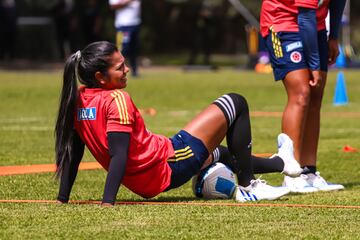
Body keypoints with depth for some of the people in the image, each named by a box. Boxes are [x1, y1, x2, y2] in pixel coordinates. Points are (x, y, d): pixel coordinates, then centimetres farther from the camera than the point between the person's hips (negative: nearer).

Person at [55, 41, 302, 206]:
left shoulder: (78, 99, 1)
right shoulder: (116, 99, -23)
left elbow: (72, 153, 5)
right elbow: (118, 155, -30)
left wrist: (63, 198, 10)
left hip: (145, 184, 9)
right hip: (169, 168, -9)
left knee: (212, 153, 37)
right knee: (235, 103, 2)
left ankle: (281, 163, 52)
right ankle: (248, 185, 10)